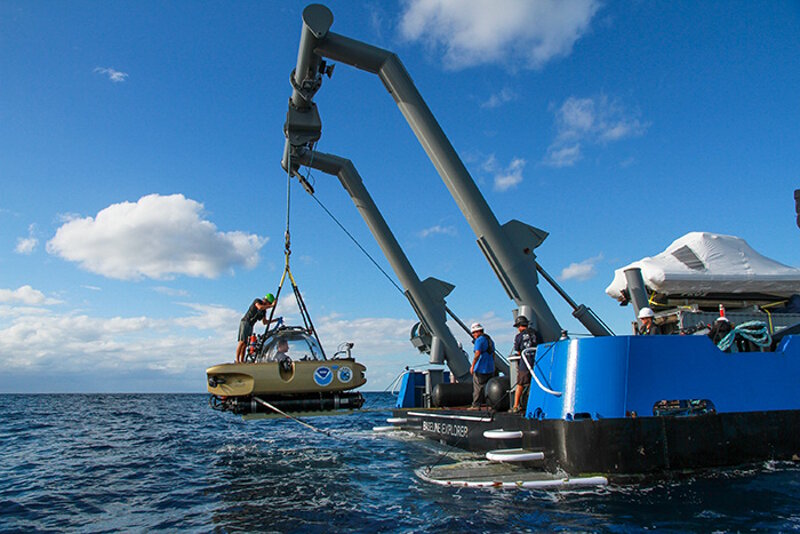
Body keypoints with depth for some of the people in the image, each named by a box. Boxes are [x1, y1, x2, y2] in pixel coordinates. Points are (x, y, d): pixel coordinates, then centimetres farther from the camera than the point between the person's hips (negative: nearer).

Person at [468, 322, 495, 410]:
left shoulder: (479, 340, -13)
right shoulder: (489, 339, 15)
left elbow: (477, 354, -22)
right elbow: (493, 354, 21)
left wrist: (472, 366, -17)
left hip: (480, 369, -8)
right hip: (490, 368, 8)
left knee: (477, 387, -1)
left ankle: (476, 405, 2)